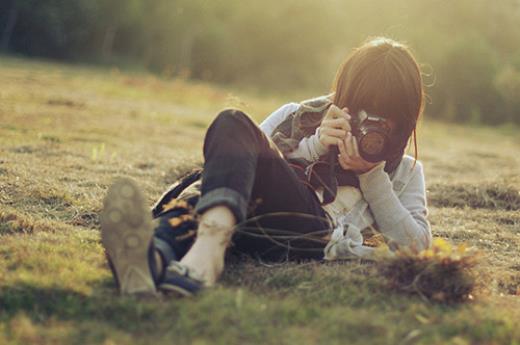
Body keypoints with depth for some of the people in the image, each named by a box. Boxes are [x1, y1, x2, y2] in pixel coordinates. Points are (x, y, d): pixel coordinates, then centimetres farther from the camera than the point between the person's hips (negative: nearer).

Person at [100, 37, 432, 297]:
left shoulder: (403, 170, 26)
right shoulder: (296, 117, 29)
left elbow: (417, 245, 11)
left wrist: (371, 175, 2)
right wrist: (314, 146, 2)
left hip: (315, 236, -3)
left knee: (234, 128, -25)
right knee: (233, 124, -27)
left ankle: (207, 250, -55)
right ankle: (157, 250, -54)